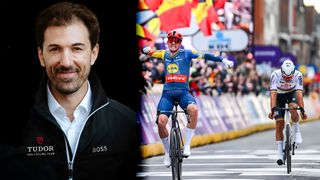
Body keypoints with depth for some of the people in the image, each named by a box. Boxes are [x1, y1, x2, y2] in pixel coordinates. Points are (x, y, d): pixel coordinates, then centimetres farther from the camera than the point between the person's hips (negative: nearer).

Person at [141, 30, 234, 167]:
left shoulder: (186, 53, 4)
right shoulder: (164, 54, 13)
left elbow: (204, 56, -6)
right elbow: (150, 52, 18)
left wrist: (223, 60, -17)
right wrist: (146, 50, -7)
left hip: (183, 92, -2)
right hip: (167, 92, 2)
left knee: (193, 109, -34)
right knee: (161, 121, -16)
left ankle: (187, 145, -20)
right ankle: (167, 153, 7)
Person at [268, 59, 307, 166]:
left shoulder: (298, 75, -30)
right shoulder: (275, 75, -32)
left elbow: (299, 93, -37)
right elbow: (273, 94, -38)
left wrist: (302, 110, -47)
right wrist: (272, 109, -49)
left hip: (292, 93, 0)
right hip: (279, 96, 0)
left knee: (293, 109, -35)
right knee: (279, 125, -8)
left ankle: (297, 132, -10)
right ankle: (280, 154, -4)